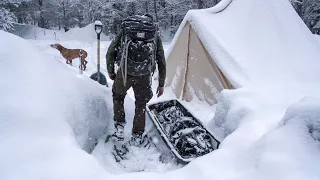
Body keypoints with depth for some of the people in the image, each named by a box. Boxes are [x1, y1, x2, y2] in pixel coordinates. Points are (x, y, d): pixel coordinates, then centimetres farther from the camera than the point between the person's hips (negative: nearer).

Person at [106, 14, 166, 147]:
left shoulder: (126, 30, 16)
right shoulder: (155, 35, 17)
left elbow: (110, 53, 12)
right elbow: (161, 62, 16)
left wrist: (110, 71, 26)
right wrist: (161, 84, 24)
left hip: (124, 73, 0)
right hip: (144, 76, 0)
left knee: (118, 96, 29)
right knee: (141, 104, 22)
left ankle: (119, 127, 26)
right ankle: (137, 136, 27)